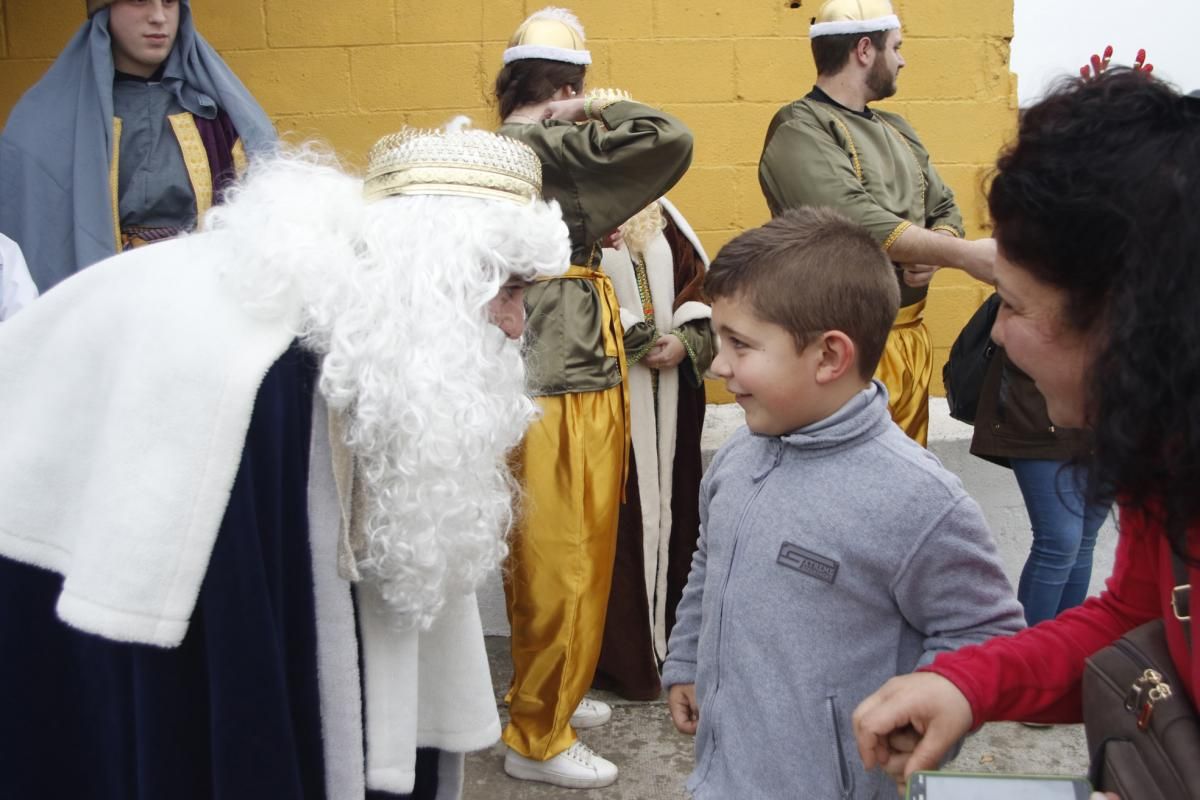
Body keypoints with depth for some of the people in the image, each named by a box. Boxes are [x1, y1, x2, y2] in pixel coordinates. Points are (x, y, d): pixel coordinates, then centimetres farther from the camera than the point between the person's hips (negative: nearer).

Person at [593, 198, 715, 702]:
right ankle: (621, 656, 6)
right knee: (618, 515, -4)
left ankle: (668, 636, 23)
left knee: (671, 502, 10)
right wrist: (625, 337, -17)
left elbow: (700, 278, 11)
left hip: (671, 392, 6)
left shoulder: (662, 215, 14)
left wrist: (685, 339, -5)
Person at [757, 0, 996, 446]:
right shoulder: (800, 129, -11)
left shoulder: (896, 131, 15)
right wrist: (965, 254, -23)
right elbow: (856, 220, -24)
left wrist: (934, 252, -8)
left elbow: (945, 208, 16)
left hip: (911, 337, 8)